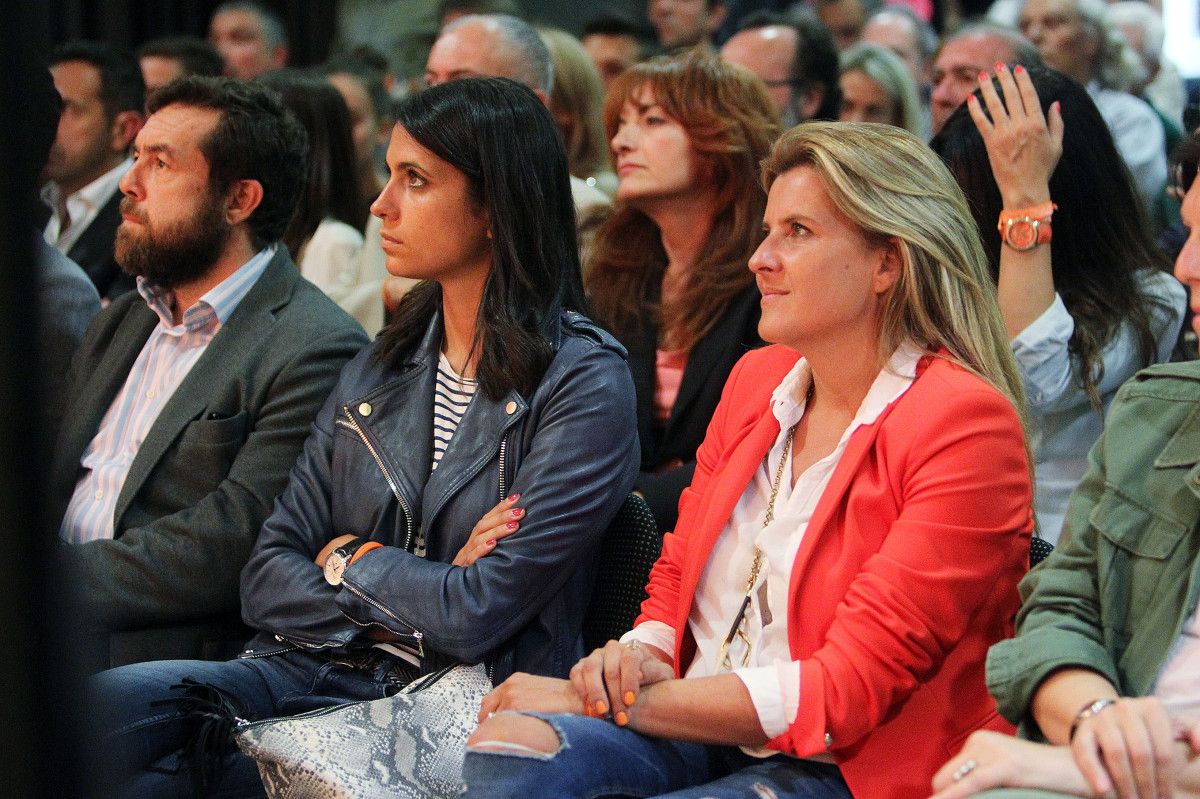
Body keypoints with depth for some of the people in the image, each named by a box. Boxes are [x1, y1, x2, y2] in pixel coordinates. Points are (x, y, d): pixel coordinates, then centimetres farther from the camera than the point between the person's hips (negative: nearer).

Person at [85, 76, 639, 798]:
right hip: (313, 671, 6)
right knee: (91, 709, -24)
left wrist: (347, 559, 2)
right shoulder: (382, 367, 14)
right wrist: (416, 591, -8)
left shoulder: (584, 381, -6)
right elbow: (267, 582, 9)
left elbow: (475, 616, -14)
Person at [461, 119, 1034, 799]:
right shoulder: (758, 379, 12)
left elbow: (848, 690, -16)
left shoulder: (965, 424, -12)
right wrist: (640, 656, -5)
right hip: (699, 738, 6)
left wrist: (614, 703, -16)